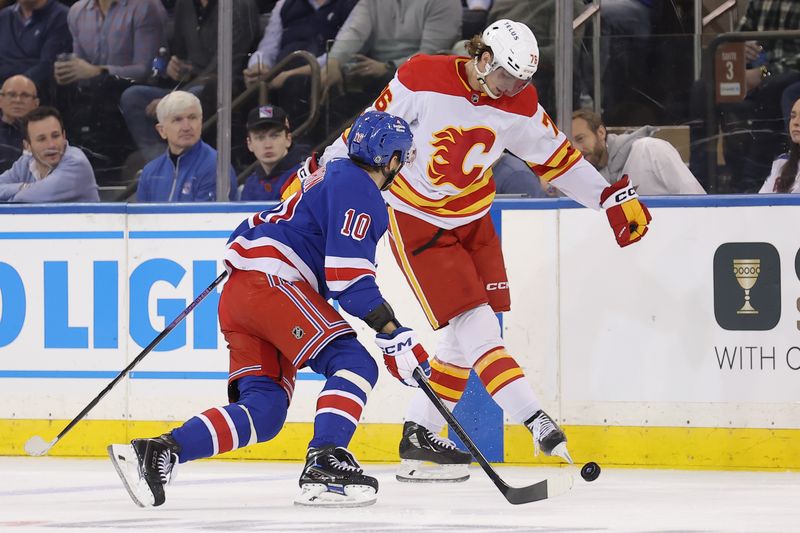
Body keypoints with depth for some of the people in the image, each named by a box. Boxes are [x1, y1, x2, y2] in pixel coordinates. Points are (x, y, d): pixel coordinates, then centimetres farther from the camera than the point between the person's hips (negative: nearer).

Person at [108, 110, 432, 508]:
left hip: (239, 292, 10)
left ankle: (156, 454, -11)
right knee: (354, 365, -16)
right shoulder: (359, 189, -6)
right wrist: (392, 334, -17)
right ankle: (323, 468, -31)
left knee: (263, 412, -1)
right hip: (272, 283, -10)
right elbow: (347, 275, -15)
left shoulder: (331, 176, 26)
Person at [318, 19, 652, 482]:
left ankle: (418, 438, 14)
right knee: (476, 330, -15)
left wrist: (613, 198, 2)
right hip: (417, 222, -6)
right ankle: (536, 422, -21)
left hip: (473, 221, 6)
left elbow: (557, 158, 4)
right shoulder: (422, 80, -21)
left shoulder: (520, 106, -7)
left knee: (474, 336, 5)